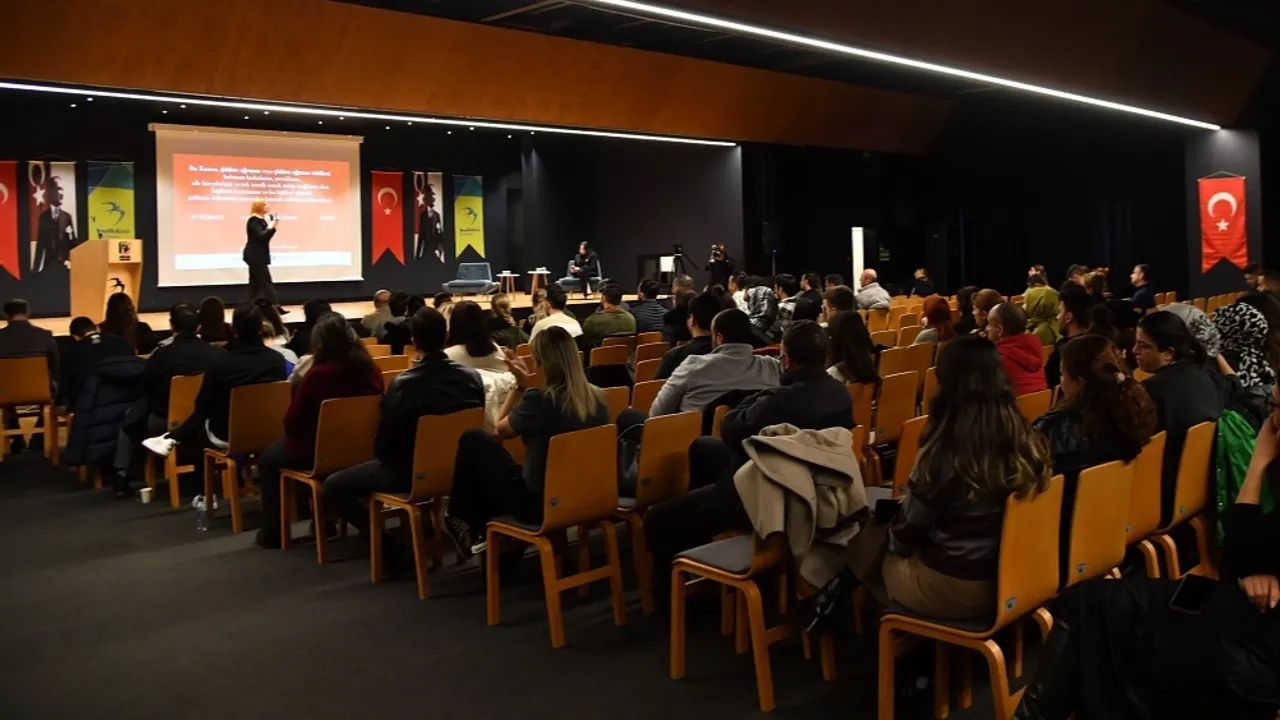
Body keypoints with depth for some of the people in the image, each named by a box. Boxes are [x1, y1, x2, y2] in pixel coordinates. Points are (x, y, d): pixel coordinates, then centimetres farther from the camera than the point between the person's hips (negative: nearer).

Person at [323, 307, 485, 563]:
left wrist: (388, 460, 9)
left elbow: (384, 446, -13)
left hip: (413, 472, -6)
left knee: (333, 487, 6)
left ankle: (394, 552, -1)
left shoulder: (403, 384, -20)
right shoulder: (472, 377, -8)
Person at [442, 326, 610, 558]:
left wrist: (521, 384, 2)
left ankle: (464, 523, 26)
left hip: (538, 503, -7)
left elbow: (501, 429, -2)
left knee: (473, 440, 10)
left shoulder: (538, 400, -23)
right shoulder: (597, 398, -5)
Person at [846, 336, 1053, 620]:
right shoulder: (1028, 443, -8)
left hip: (950, 590, -6)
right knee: (886, 534, 24)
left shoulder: (944, 453, -25)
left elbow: (907, 532, -13)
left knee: (865, 538, 17)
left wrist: (893, 539, 10)